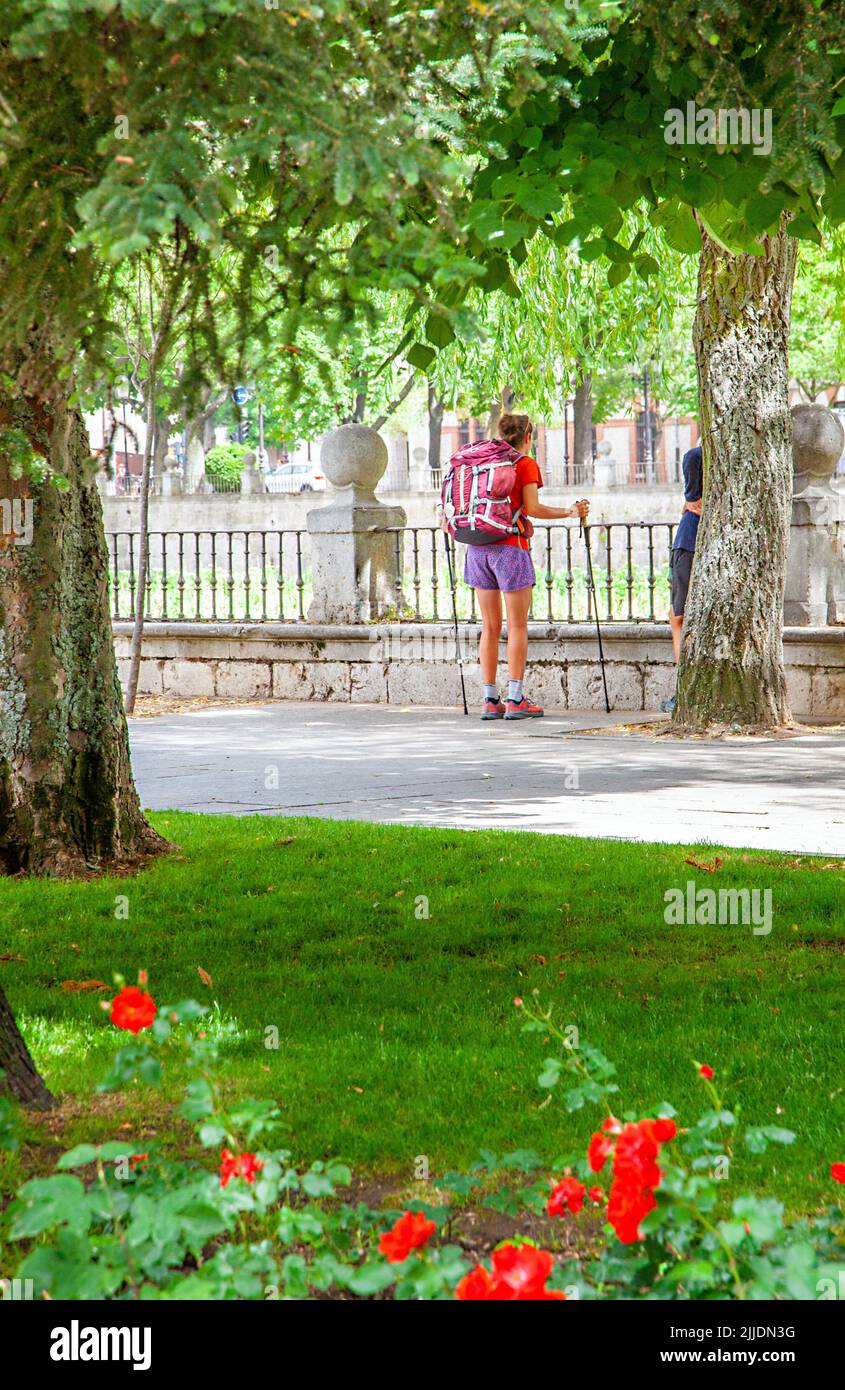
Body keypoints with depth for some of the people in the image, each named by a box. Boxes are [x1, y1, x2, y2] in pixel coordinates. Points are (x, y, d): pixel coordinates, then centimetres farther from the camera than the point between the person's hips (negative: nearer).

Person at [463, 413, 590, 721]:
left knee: (490, 627, 9)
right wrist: (569, 512, 1)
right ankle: (515, 700, -5)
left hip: (478, 547, 5)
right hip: (510, 546, -5)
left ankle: (490, 700, 7)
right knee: (517, 626, -1)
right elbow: (532, 509, -11)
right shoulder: (526, 464, -2)